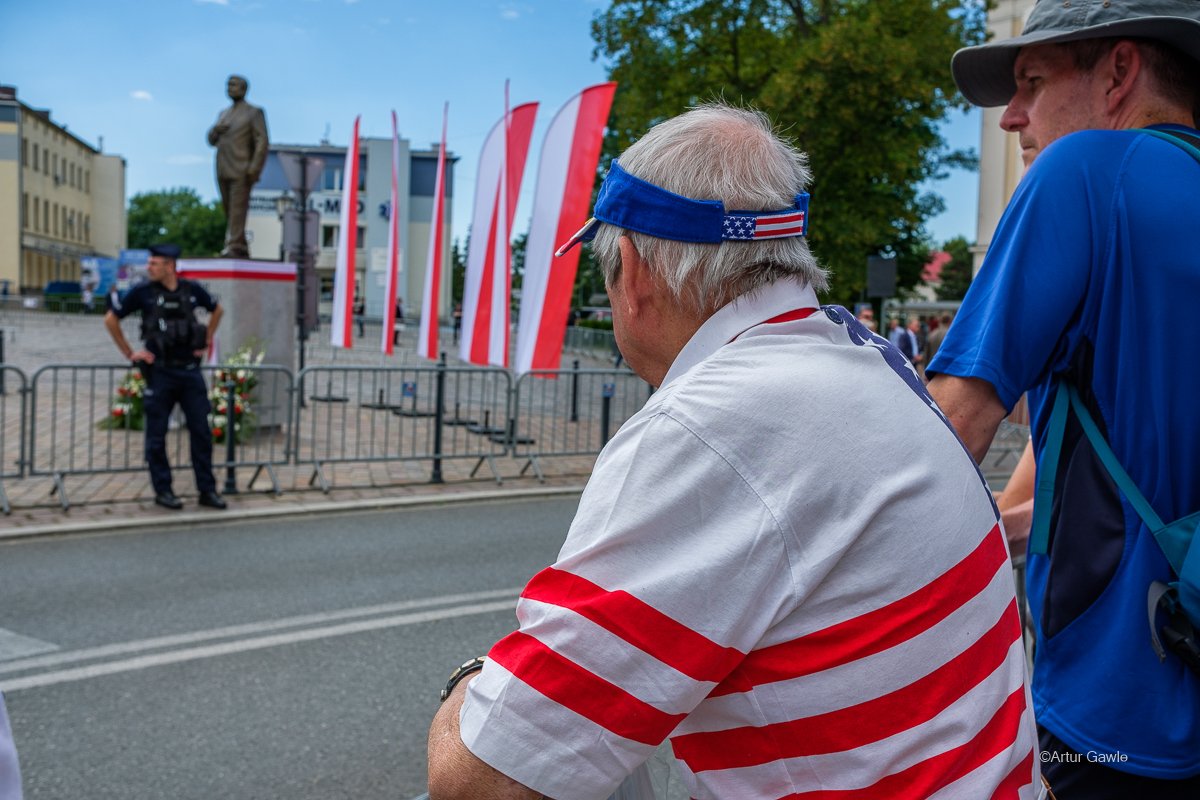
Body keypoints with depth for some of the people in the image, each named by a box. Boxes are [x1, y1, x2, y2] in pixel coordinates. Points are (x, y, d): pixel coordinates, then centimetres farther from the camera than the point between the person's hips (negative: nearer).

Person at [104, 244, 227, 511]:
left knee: (201, 432, 4)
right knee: (157, 436, 3)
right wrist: (129, 353, 3)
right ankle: (162, 491, 14)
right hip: (160, 371, -2)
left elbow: (217, 310, 22)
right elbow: (111, 320, 6)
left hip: (190, 370, 2)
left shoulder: (192, 290, 2)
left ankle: (207, 490, 11)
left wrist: (206, 341, 14)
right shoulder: (143, 292, -4)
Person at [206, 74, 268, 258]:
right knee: (228, 210, 6)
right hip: (223, 171, 7)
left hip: (241, 172, -7)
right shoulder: (223, 114, 22)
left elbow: (262, 142, -7)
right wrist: (215, 131, -1)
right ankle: (242, 248, 11)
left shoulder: (254, 113, 2)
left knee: (238, 209, -14)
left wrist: (254, 169, -16)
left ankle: (235, 247, -19)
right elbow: (212, 140, 23)